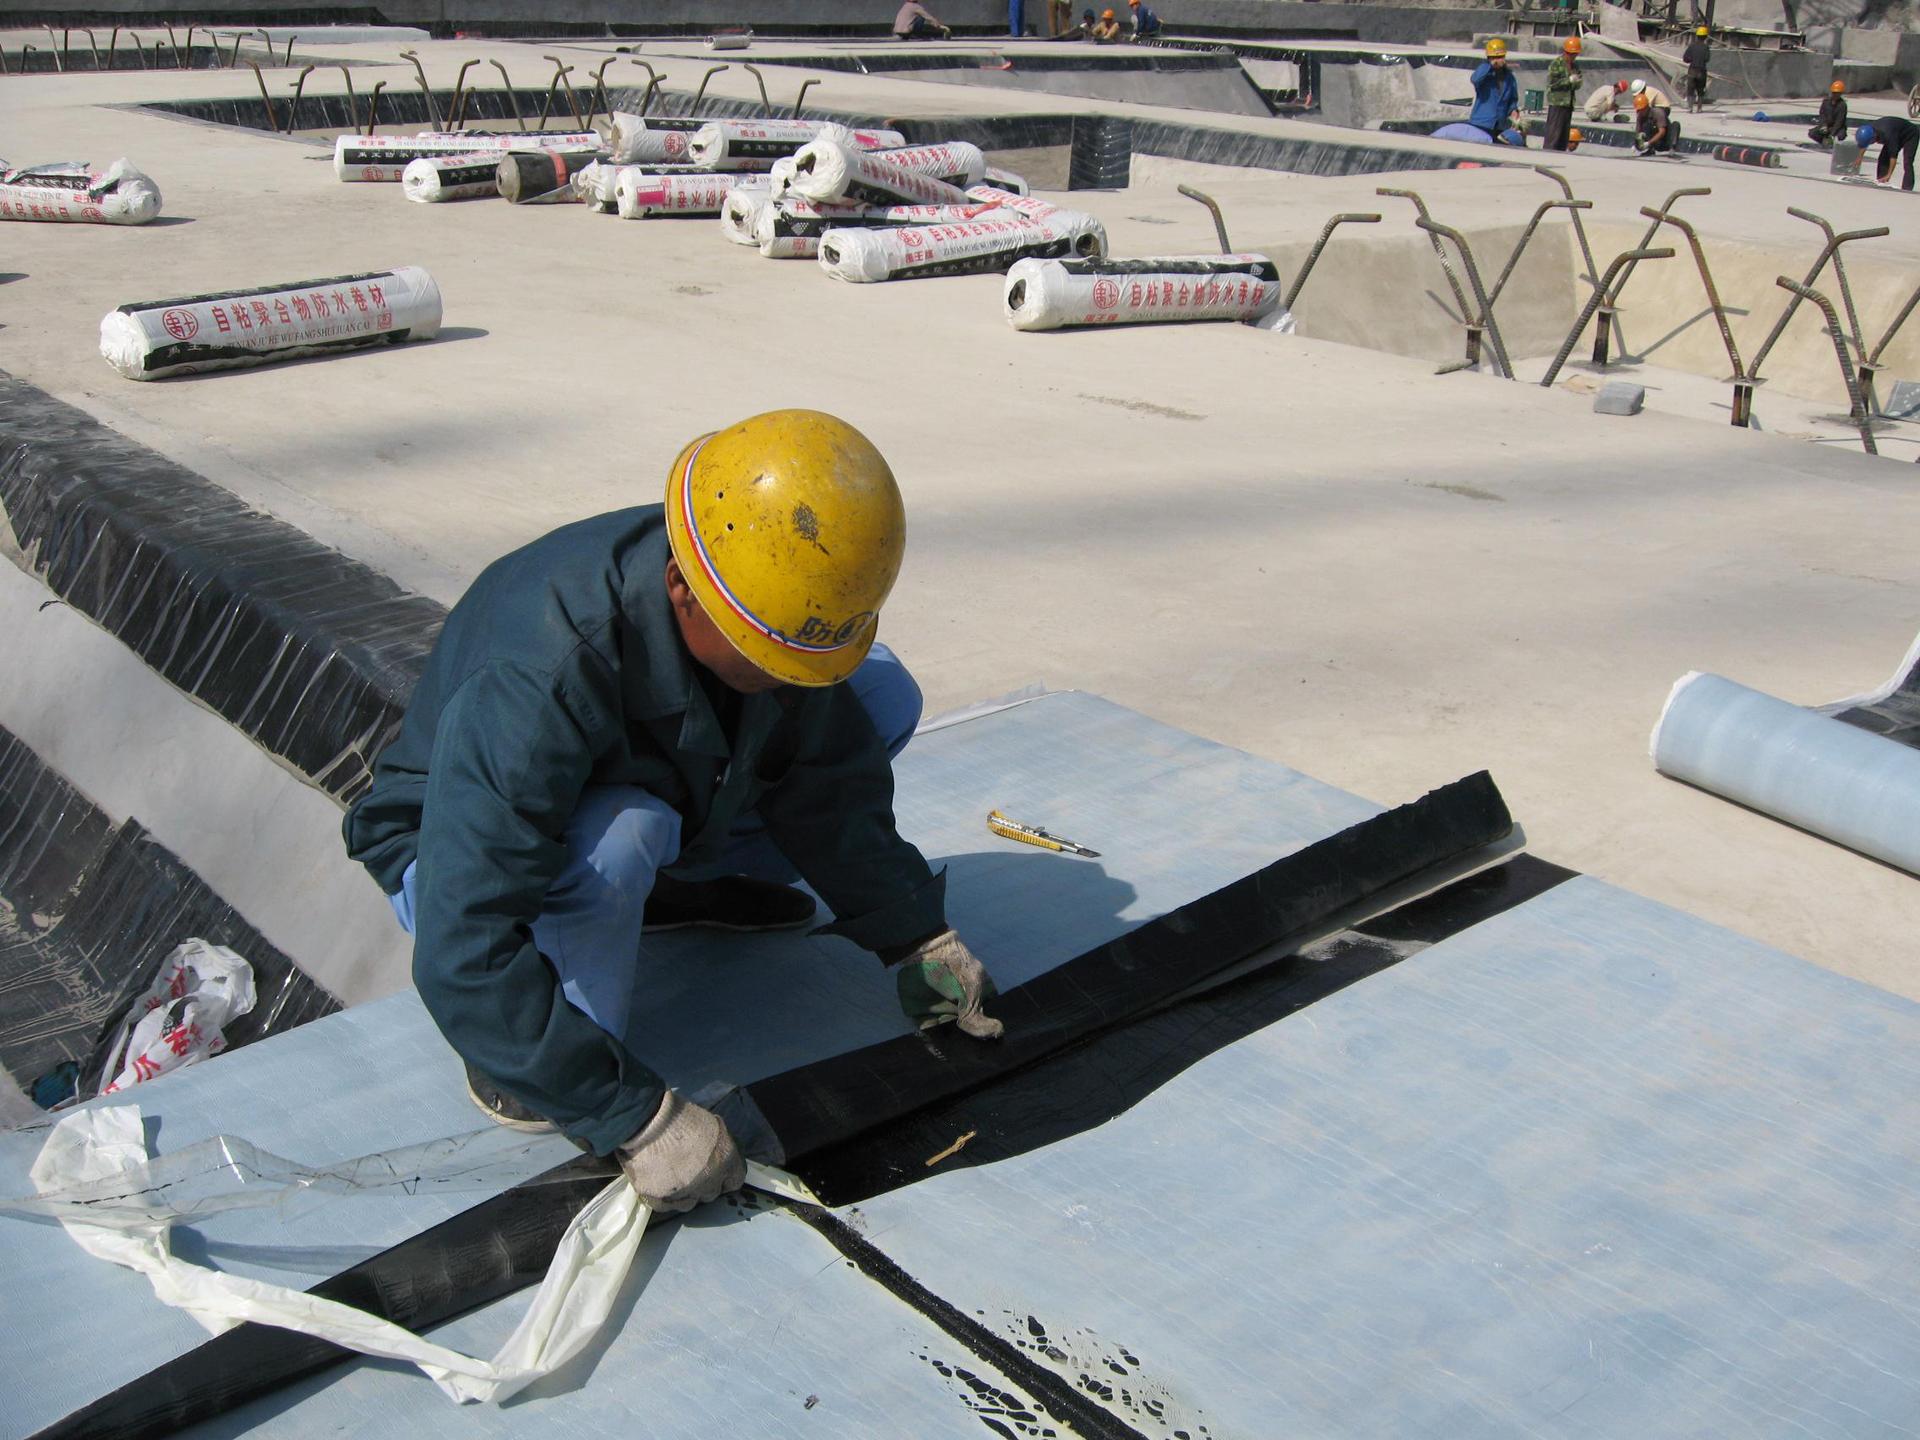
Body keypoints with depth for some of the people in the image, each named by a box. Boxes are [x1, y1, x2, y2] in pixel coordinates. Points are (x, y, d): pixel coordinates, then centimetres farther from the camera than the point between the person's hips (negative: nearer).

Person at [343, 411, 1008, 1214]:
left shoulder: (781, 602, -22)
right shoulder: (537, 685, -42)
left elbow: (827, 783, -5)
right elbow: (463, 956, -43)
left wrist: (914, 939, -9)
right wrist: (637, 1117, -40)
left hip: (649, 790, 6)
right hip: (459, 853, -6)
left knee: (883, 694, -7)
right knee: (614, 840, -42)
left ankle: (681, 884, 7)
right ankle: (509, 1054, -14)